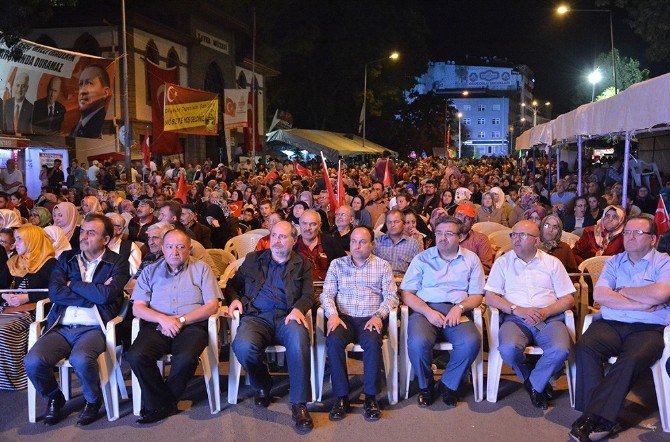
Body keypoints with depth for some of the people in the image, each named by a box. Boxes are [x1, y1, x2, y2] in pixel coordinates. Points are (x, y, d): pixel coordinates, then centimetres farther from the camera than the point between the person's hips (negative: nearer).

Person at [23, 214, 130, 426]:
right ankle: (54, 398, 10)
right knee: (32, 361, -23)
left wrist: (73, 284, 0)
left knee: (80, 359, -35)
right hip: (61, 327, 4)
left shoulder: (117, 264, 5)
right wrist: (94, 294, -5)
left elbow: (105, 295, -13)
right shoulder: (66, 258, 16)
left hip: (94, 329, -4)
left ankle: (93, 400, -1)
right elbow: (54, 293, 0)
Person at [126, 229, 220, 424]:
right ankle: (164, 404, -9)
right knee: (136, 356, -29)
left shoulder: (201, 269, 13)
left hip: (191, 326, -2)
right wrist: (163, 318, -11)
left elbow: (212, 305, 4)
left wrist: (182, 320, -9)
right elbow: (137, 308, 8)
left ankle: (160, 403, -6)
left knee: (186, 359, -34)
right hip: (156, 326, 2)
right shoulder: (150, 271, 18)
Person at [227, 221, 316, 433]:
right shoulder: (253, 259, 22)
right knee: (244, 346, -33)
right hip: (256, 316, 1)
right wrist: (235, 299, 2)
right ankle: (262, 387, 0)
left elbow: (308, 295, 8)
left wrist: (298, 309, -13)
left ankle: (299, 404, -27)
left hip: (286, 317, -1)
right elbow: (233, 284, 25)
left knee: (299, 339, -37)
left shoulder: (302, 264, 19)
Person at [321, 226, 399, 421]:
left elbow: (391, 296, 5)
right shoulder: (337, 264, 17)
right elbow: (327, 294, 10)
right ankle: (341, 397, -21)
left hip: (370, 319, -1)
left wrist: (378, 315, -14)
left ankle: (371, 397, -21)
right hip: (344, 317, 1)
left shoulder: (383, 266, 13)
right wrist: (332, 314, -10)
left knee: (372, 341, -34)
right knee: (333, 340, -32)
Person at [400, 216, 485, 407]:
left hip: (457, 312, 1)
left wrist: (459, 307, -9)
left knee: (472, 342, -31)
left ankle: (449, 384, -5)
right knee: (418, 342, -33)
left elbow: (477, 296, 13)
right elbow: (406, 292, 6)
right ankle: (425, 385, -2)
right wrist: (428, 312, -10)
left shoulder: (471, 259, 16)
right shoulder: (422, 258, 13)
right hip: (425, 310, -1)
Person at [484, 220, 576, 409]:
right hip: (515, 318, 0)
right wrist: (518, 310, -11)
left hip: (550, 318, 1)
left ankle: (534, 385, -3)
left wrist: (545, 312, -10)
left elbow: (568, 299, 9)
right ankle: (539, 383, -2)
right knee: (508, 349, -32)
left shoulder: (552, 263, 14)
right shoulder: (503, 262, 12)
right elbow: (490, 297, 4)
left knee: (560, 350, -31)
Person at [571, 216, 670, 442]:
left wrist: (622, 291, 2)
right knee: (584, 347, -27)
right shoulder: (614, 261, 19)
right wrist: (641, 304, -5)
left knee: (632, 359, -34)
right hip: (610, 324, 3)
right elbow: (599, 295, 3)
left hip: (648, 329, -3)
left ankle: (591, 418, -30)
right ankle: (604, 420, -27)